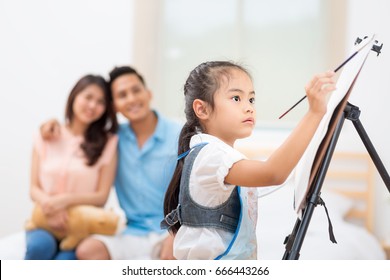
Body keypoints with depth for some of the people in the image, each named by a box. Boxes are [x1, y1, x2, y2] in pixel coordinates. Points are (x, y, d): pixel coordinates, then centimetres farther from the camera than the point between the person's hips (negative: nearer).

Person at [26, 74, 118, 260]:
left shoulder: (107, 143, 2)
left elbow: (101, 196, -1)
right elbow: (34, 188, 6)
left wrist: (66, 200, -17)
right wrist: (48, 204, -17)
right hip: (45, 222, 1)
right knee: (40, 246, -34)